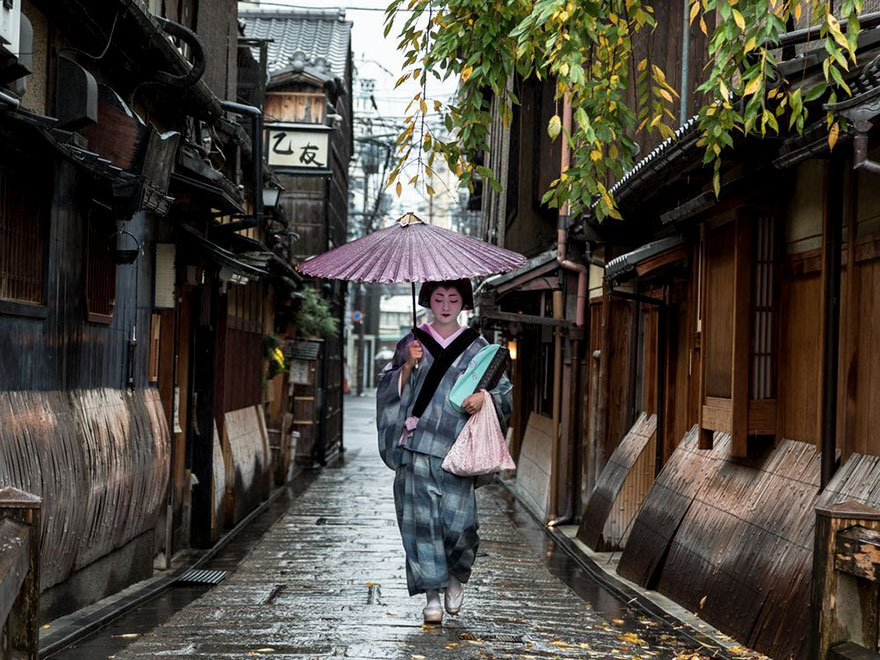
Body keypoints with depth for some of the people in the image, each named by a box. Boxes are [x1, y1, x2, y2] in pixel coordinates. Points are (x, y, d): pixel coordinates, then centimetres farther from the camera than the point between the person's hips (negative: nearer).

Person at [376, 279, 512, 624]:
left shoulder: (477, 346, 8)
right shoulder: (412, 342, 10)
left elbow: (503, 389, 8)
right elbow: (389, 387, 11)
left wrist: (484, 396, -12)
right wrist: (408, 366, -7)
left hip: (455, 449, -1)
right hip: (416, 446, 1)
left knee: (458, 518, -8)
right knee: (421, 519, -2)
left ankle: (456, 577, 22)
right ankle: (432, 595, 8)